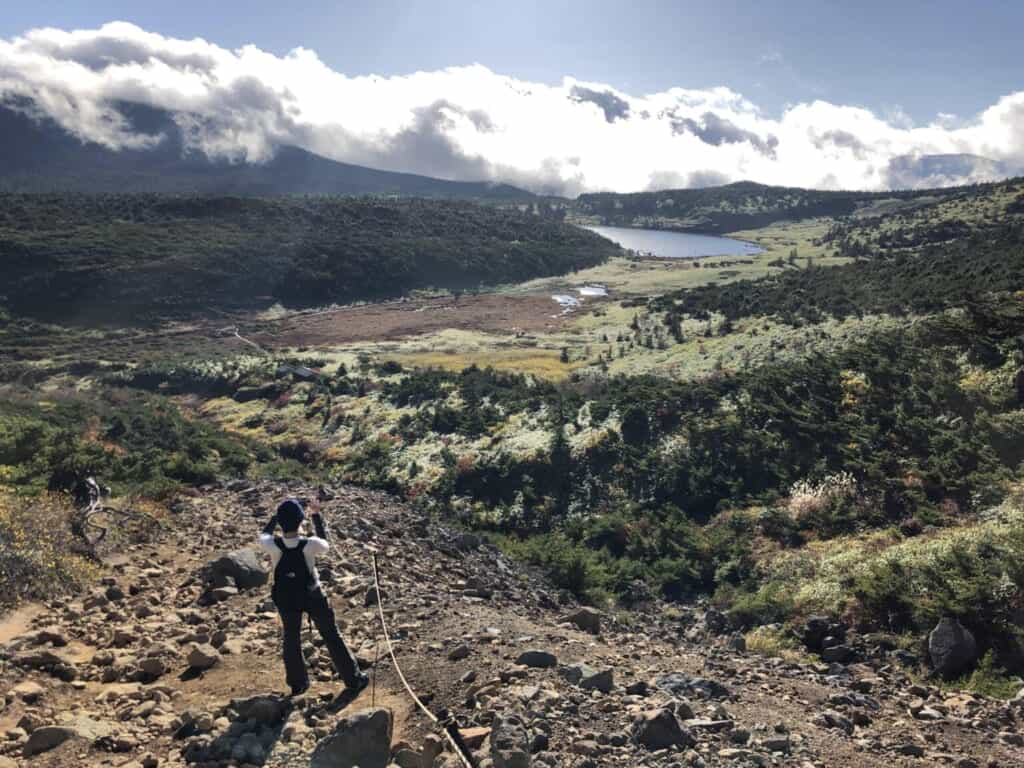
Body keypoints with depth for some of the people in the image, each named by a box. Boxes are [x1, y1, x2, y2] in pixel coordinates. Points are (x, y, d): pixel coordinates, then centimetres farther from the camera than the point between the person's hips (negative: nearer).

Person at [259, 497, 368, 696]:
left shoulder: (273, 546, -27)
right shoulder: (309, 545, -30)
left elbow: (264, 534, -1)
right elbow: (325, 544, -5)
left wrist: (277, 515, 3)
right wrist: (317, 515, -1)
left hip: (287, 600, 1)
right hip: (313, 597, -1)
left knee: (291, 639, 23)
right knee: (331, 636, 15)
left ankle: (297, 684, 37)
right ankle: (353, 679, 27)